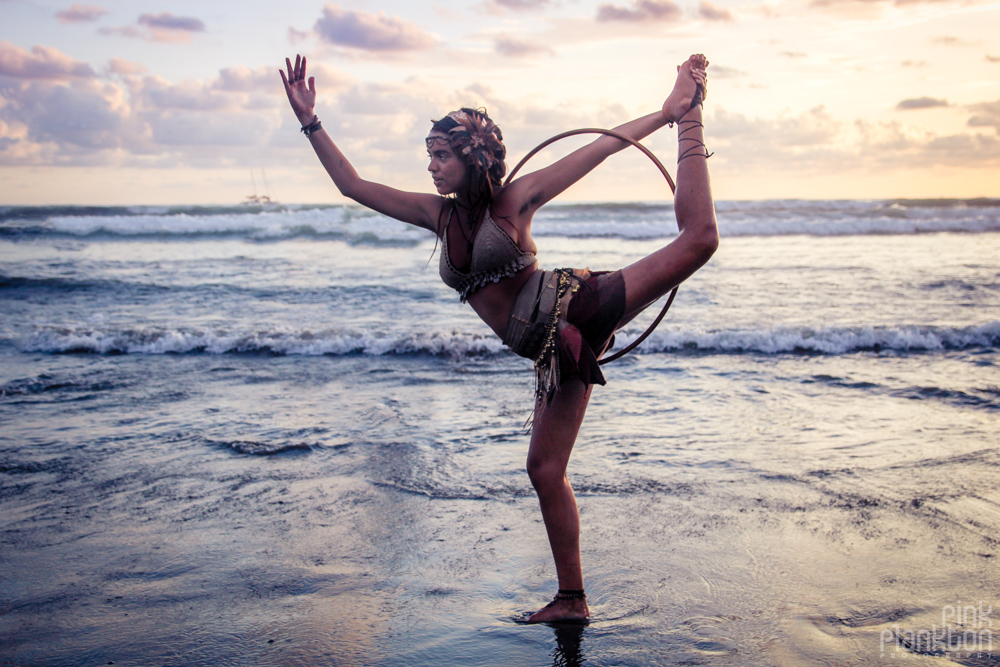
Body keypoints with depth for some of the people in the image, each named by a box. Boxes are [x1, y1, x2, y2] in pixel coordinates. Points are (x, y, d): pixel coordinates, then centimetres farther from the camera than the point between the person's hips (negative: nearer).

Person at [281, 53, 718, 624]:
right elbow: (353, 185, 12)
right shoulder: (437, 213, 10)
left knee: (697, 241, -25)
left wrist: (673, 115, -9)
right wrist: (310, 122, 6)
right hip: (554, 350, 5)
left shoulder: (512, 200, -4)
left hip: (575, 308, -5)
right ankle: (572, 600, 17)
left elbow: (601, 148, -5)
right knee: (545, 469, 5)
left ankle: (691, 123, -5)